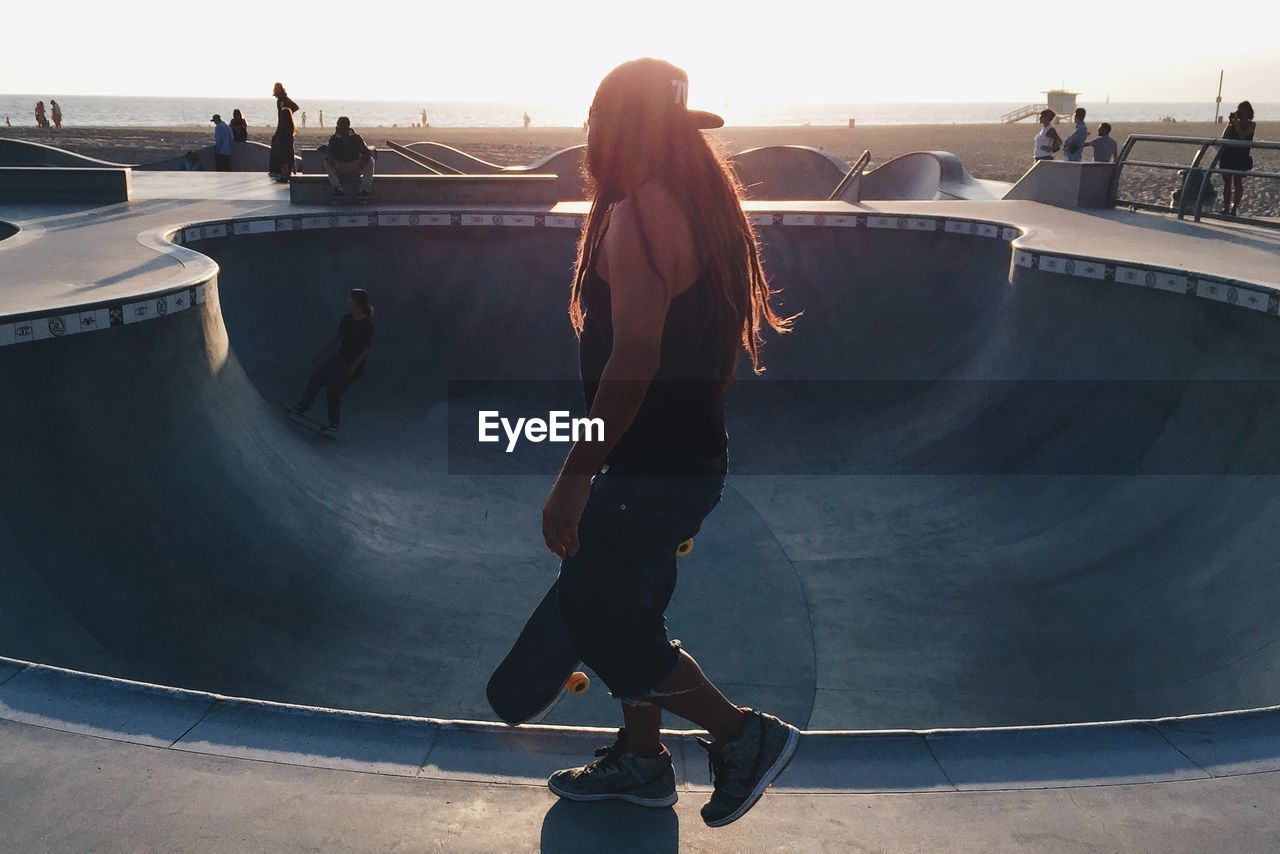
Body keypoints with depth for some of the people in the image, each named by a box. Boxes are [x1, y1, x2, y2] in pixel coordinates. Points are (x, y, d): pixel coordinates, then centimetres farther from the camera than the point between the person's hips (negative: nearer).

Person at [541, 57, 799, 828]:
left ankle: (745, 733, 11)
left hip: (652, 462, -9)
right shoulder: (703, 204, 10)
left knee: (599, 617, 3)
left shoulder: (638, 213, -19)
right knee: (628, 608, 19)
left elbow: (632, 361, -26)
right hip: (692, 452, 10)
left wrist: (574, 476, -22)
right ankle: (641, 760, 33)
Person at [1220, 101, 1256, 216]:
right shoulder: (1234, 123, 13)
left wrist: (1235, 122, -12)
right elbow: (1224, 137, 4)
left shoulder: (1251, 125, 1)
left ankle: (1235, 208, 1)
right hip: (1227, 156, 4)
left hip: (1241, 158, -4)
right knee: (1227, 183, 5)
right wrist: (1230, 123, -4)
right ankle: (1226, 208, 11)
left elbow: (1242, 135, -16)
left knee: (1238, 183, -2)